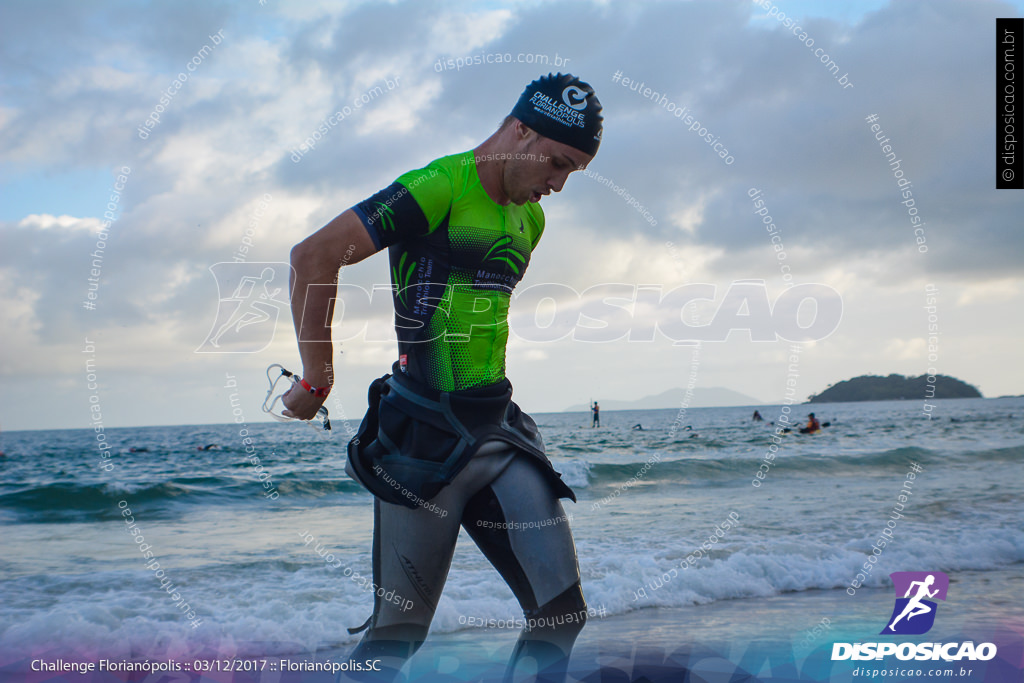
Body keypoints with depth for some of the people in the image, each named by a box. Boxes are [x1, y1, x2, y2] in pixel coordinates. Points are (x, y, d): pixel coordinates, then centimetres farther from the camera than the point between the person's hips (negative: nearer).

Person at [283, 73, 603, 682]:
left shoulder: (529, 220, 15)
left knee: (562, 611, 0)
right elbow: (313, 257, -16)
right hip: (423, 440, -7)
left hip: (501, 433, 7)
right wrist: (317, 379, -10)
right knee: (398, 630, 1)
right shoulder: (438, 188, -11)